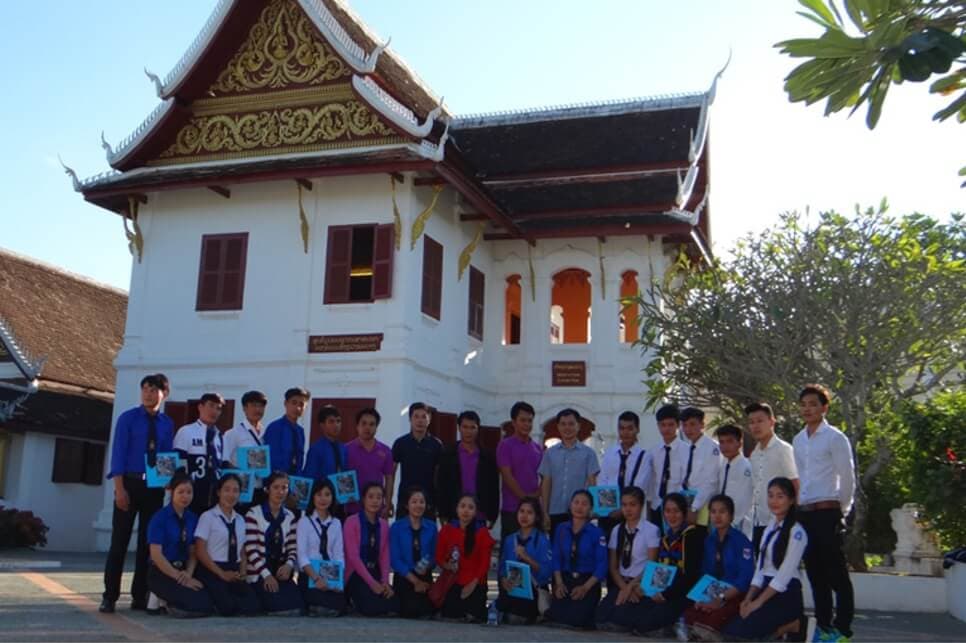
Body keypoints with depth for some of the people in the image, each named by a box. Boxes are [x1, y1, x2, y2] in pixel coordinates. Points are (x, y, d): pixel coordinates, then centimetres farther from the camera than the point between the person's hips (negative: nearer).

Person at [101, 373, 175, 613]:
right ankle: (109, 597, 6)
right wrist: (119, 488, -15)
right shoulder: (127, 418, -1)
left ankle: (140, 596, 16)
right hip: (130, 484, -3)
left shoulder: (167, 424, 7)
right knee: (119, 541, -2)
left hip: (155, 487, 3)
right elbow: (118, 454, -6)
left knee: (148, 542, 7)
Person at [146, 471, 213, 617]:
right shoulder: (160, 518, -8)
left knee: (207, 604, -17)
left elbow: (193, 551, 9)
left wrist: (188, 574, -11)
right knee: (199, 603, -25)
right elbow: (156, 554, -14)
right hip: (161, 573, -6)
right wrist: (179, 577, -17)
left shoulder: (192, 519, 8)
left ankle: (173, 603, 8)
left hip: (183, 571, 6)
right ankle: (161, 599, 1)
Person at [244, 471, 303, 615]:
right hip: (259, 575, -4)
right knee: (281, 605, -28)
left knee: (295, 604, -23)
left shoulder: (290, 517, 14)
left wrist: (289, 565, -13)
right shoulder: (253, 514, -3)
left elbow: (292, 548, 9)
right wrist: (266, 574, -20)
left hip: (281, 573, 4)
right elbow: (251, 550, -10)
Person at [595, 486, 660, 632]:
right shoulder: (617, 530, 12)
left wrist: (631, 587, -12)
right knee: (602, 617, -23)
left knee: (620, 617, -27)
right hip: (621, 582, 4)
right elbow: (613, 566, 8)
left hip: (641, 584, -4)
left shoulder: (651, 530, -4)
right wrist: (624, 587, -10)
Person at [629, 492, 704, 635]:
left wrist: (666, 595, -12)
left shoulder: (693, 535, -5)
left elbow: (691, 574, -12)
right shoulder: (665, 537, 18)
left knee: (646, 623, -28)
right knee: (633, 619, -21)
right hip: (660, 593, 6)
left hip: (682, 594, -6)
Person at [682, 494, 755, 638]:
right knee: (689, 615, -28)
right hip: (712, 595, 4)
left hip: (735, 595, -4)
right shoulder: (708, 541, 13)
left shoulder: (741, 541, -5)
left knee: (711, 619, -34)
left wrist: (721, 599, -20)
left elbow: (745, 577, -12)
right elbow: (705, 574, 10)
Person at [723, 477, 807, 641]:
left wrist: (758, 602, -17)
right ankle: (781, 624, 4)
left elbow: (785, 574, -16)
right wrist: (748, 598, -4)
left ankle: (792, 625, -3)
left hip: (786, 593, -7)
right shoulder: (770, 528, 13)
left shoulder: (796, 532, -11)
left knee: (740, 630, -20)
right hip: (767, 588, 7)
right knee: (730, 628, -9)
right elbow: (760, 568, 9)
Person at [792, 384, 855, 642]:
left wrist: (841, 511, -3)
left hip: (827, 512, -6)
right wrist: (799, 507, 11)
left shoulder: (835, 438, -6)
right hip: (804, 513, 6)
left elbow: (847, 478, -5)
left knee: (836, 573, -3)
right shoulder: (798, 440, 13)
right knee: (815, 573, 10)